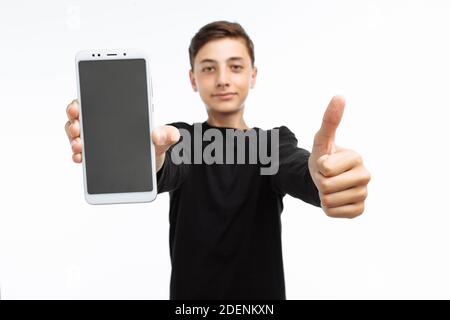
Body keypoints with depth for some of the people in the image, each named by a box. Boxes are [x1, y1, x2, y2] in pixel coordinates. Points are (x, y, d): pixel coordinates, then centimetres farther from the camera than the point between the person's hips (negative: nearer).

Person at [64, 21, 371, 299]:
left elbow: (298, 172, -27)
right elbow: (164, 171, -29)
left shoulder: (275, 141, -5)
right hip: (190, 292, 0)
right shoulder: (181, 138, -6)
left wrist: (320, 174, -51)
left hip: (263, 291, 1)